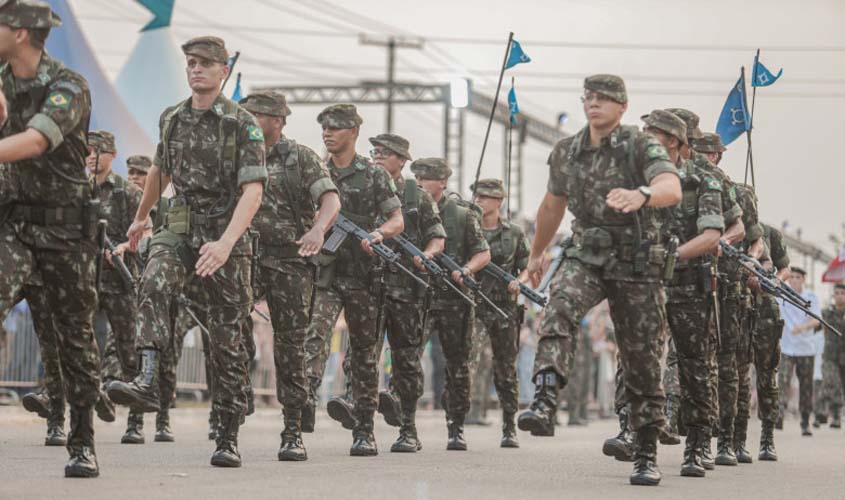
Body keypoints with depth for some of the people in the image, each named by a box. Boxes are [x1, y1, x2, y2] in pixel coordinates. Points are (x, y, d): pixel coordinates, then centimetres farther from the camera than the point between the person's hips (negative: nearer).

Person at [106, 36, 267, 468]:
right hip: (179, 228, 4)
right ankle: (147, 381, -41)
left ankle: (228, 438, 6)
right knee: (154, 286, -29)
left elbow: (253, 190, -19)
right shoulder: (171, 119, 8)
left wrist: (225, 242, -33)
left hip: (225, 234, -4)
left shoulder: (242, 124, -9)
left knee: (226, 337, -1)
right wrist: (140, 217, 40)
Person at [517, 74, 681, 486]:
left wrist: (641, 194, -52)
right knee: (559, 306, -30)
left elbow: (672, 189, -30)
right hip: (586, 255, 3)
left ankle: (647, 454, 13)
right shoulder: (566, 152, 5)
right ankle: (544, 404, -41)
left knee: (642, 360, 2)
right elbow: (552, 206, 21)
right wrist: (536, 254, 31)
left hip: (636, 264, -3)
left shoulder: (641, 146, -10)